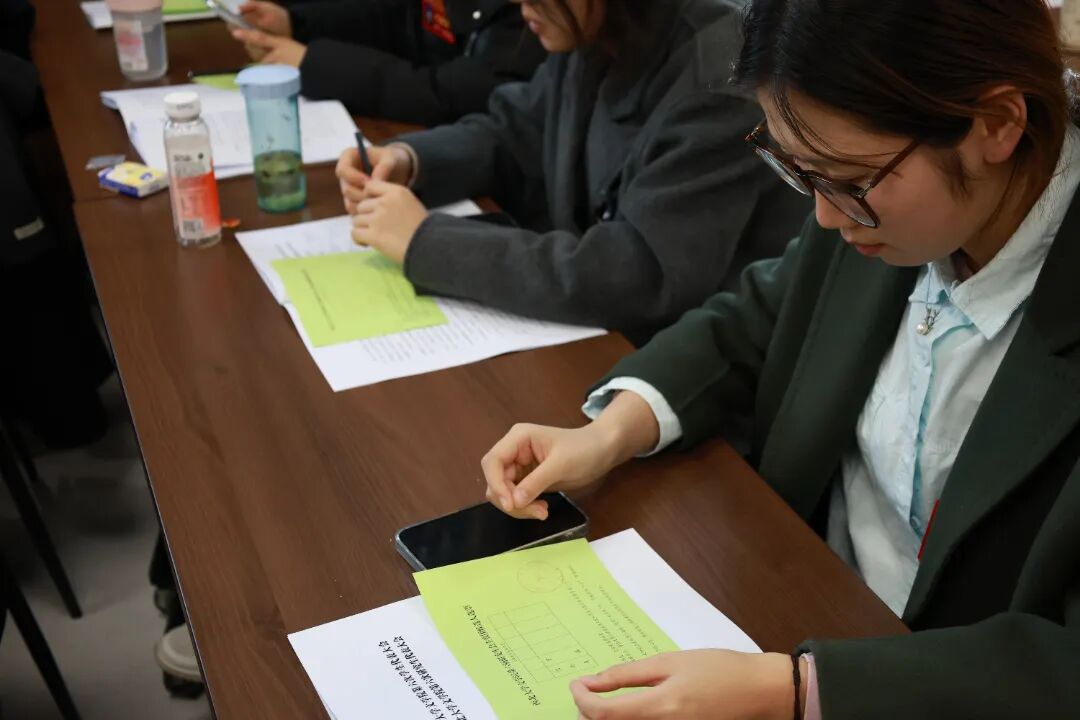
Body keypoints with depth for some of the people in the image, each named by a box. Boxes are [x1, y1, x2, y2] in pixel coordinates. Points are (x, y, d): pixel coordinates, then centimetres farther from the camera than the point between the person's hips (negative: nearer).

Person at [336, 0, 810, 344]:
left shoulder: (722, 78, -26)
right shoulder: (594, 39, -2)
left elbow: (639, 277, -32)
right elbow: (513, 135, 14)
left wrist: (427, 241, -25)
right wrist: (408, 159, -6)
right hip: (600, 339, 7)